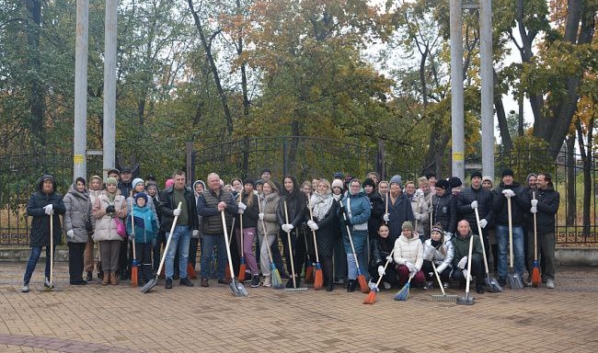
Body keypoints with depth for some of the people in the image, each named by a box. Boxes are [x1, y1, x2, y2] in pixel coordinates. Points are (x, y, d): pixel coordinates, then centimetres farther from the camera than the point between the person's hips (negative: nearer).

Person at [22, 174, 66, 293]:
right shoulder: (35, 196, 0)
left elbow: (63, 210, -4)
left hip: (53, 232, 3)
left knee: (50, 256, 11)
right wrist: (44, 210, -19)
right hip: (38, 231, -3)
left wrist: (53, 206, -22)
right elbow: (29, 210, -9)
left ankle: (47, 279, 23)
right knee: (34, 256, -6)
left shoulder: (58, 197, 6)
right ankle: (25, 282, -1)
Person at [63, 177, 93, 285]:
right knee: (74, 255, -4)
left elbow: (90, 214, 20)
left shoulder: (87, 197, 17)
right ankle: (74, 278, -1)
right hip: (74, 230, -6)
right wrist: (69, 229, -15)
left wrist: (91, 227, 12)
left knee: (80, 255, 9)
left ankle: (79, 277, 14)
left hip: (84, 231, 6)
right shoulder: (69, 197, -1)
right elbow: (66, 214, -8)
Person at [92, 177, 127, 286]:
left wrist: (116, 211, -12)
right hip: (103, 230, 0)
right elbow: (94, 213, 3)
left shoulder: (121, 198, 11)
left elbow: (124, 213, 4)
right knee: (104, 252, 0)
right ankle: (106, 274, 8)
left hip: (116, 230, 0)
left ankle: (113, 274, 8)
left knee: (115, 252, 0)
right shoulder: (100, 198, 10)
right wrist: (105, 210, -9)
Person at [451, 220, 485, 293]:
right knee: (456, 275, -32)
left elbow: (480, 254, -14)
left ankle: (479, 284, -16)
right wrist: (463, 270, -24)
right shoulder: (454, 241, -2)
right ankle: (464, 281, 8)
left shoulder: (475, 238, -5)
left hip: (474, 267, -1)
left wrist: (467, 258, -31)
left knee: (475, 258, -33)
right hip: (461, 267, 1)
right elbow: (455, 258, -8)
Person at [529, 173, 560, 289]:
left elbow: (553, 209, -8)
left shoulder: (555, 194, 5)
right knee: (532, 254, 3)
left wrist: (538, 204, -13)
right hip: (534, 228, 2)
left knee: (549, 255, -2)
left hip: (547, 229, -2)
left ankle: (549, 278, 7)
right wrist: (531, 209, -13)